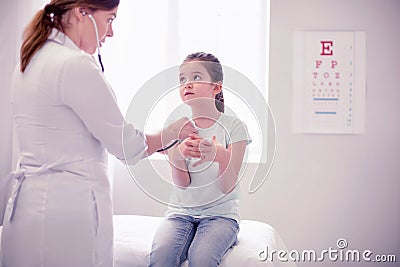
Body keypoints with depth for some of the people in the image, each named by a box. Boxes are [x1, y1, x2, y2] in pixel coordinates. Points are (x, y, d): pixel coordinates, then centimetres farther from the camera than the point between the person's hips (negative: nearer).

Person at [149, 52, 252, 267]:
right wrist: (178, 154, -28)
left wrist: (221, 155, -30)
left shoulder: (233, 126, -3)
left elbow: (227, 187, -9)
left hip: (220, 213, -2)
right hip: (180, 211, 2)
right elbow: (182, 183, -6)